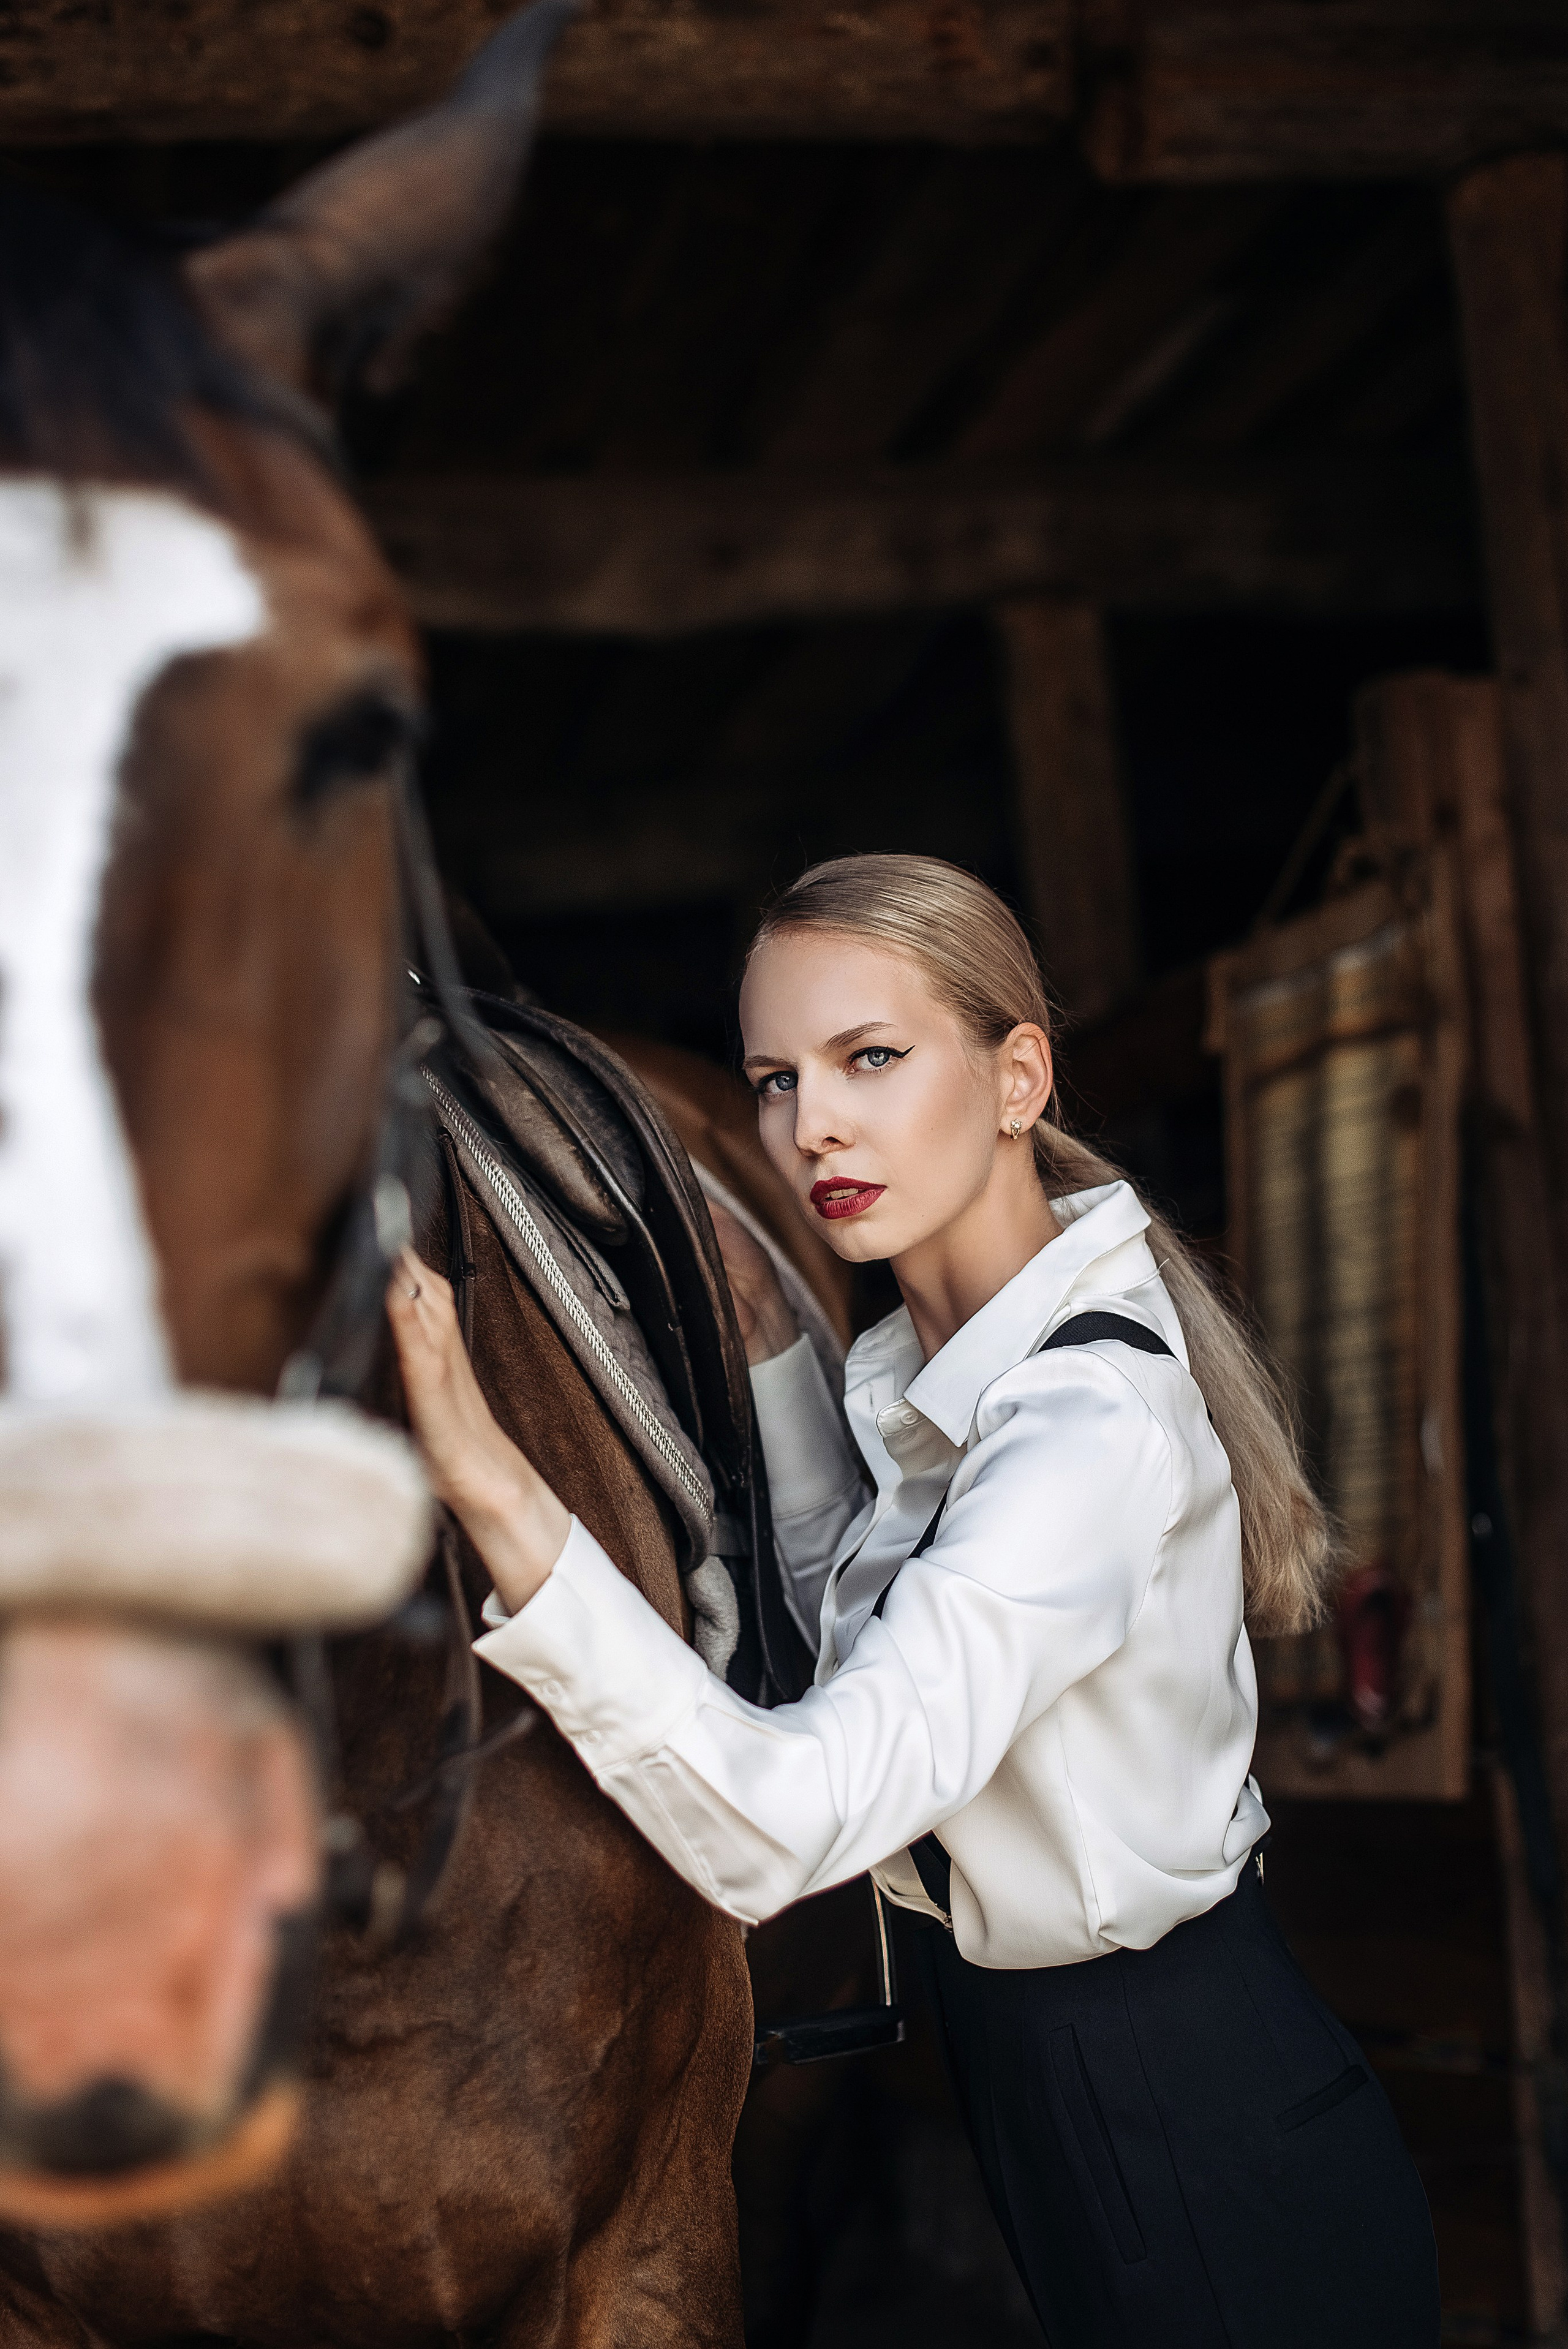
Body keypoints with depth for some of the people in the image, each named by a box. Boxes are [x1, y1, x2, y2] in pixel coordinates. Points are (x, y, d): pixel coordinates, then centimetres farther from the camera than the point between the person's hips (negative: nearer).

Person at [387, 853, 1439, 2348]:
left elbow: (779, 1829, -40)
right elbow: (864, 1611, 20)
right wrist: (768, 1335, 6)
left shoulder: (1094, 1423, -30)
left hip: (1189, 2153, -9)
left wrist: (489, 1482, -47)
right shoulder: (937, 1357, 0)